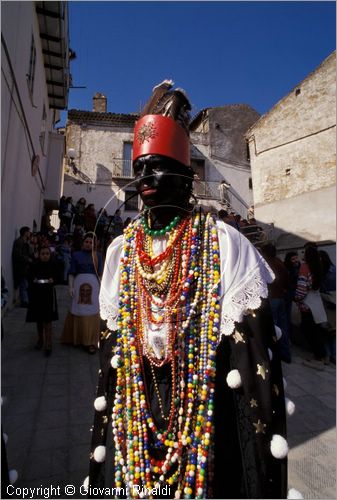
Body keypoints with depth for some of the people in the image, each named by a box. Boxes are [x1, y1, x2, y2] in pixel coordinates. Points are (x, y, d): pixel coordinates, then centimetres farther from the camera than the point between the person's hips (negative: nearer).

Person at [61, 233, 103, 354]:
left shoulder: (98, 255, 9)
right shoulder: (76, 255, 7)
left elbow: (100, 273, 5)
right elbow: (71, 273, 3)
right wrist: (71, 287, -6)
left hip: (93, 284, 0)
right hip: (79, 283, 0)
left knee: (92, 312, -1)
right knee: (78, 311, 5)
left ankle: (90, 342, 7)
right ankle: (76, 338, 25)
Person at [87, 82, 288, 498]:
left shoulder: (224, 243, -13)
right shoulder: (121, 249, 0)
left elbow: (254, 344, -12)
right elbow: (111, 342, 6)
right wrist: (105, 421, 11)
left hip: (208, 413, -3)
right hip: (133, 413, 4)